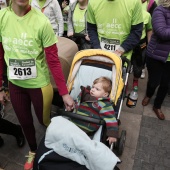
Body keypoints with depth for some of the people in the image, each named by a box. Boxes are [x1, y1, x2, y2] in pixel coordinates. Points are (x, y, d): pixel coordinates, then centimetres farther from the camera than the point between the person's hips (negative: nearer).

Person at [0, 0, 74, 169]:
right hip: (15, 84, 4)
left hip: (39, 84, -3)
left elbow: (53, 60, -15)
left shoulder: (42, 22, -18)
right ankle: (33, 151, 50)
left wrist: (64, 93, -15)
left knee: (44, 120, 17)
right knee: (25, 122, 21)